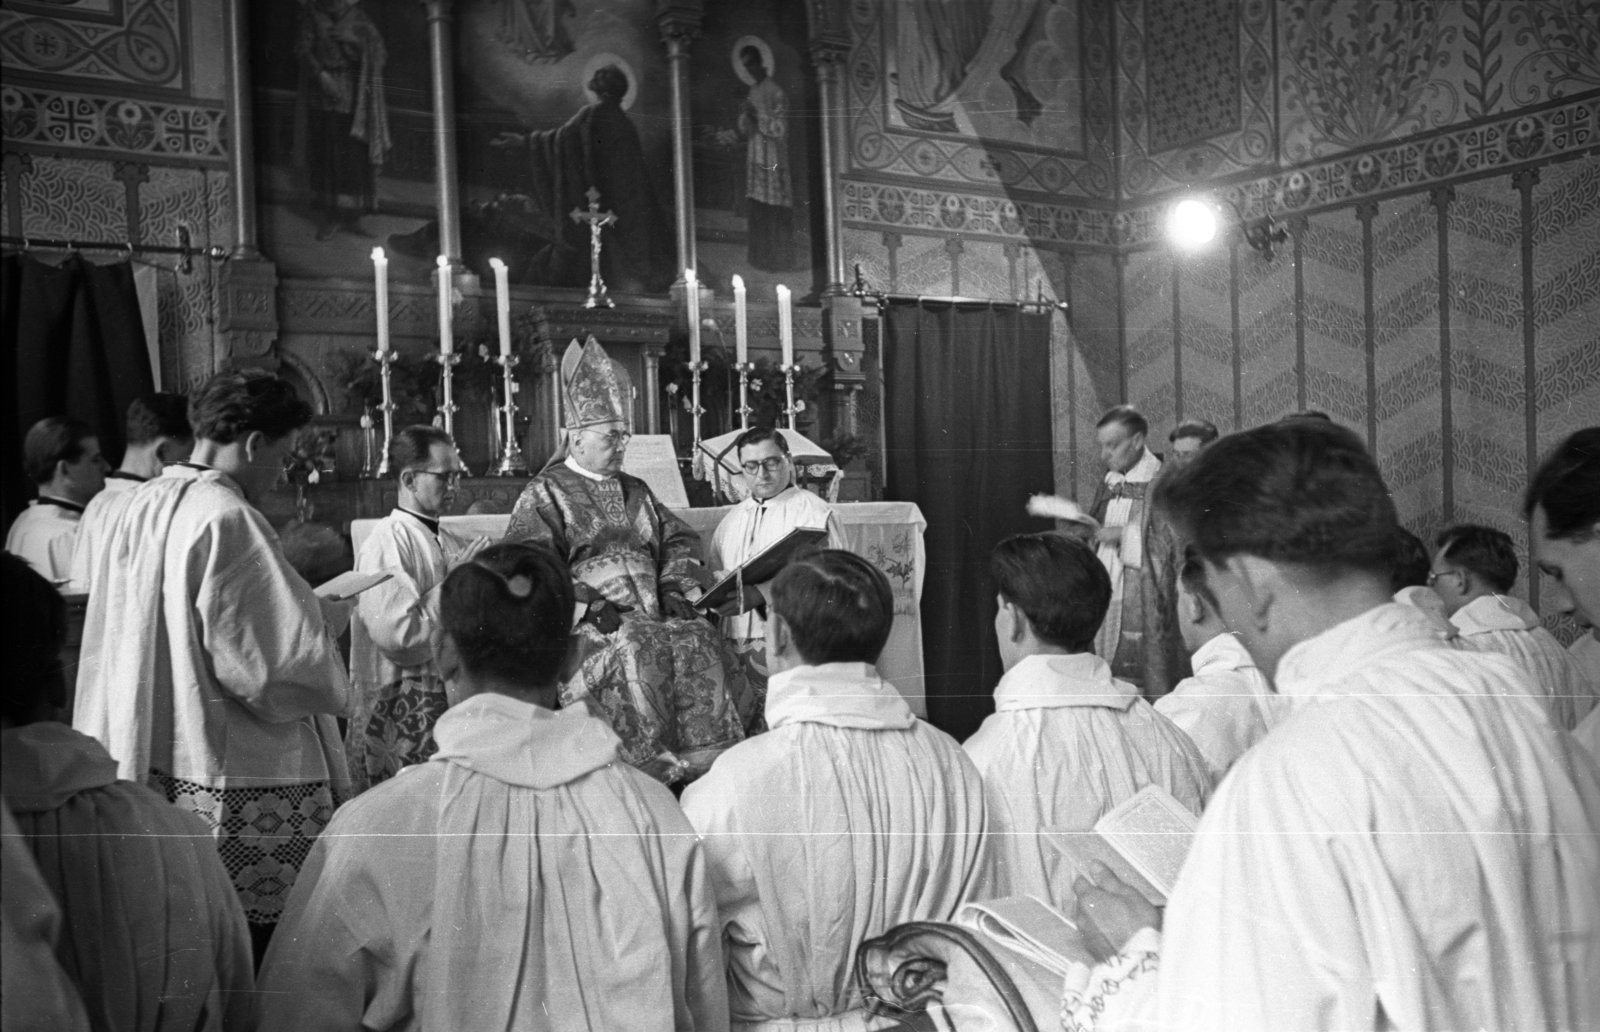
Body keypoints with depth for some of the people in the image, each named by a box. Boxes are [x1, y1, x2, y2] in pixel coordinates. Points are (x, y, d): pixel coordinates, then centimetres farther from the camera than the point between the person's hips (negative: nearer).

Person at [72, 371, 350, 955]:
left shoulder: (138, 508, 8)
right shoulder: (227, 519, -17)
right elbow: (275, 660, -18)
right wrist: (325, 621, 1)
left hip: (148, 771, 9)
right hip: (241, 784, -9)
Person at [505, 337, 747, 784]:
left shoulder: (636, 492, 25)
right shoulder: (544, 494, 5)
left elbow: (679, 538, 25)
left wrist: (675, 586, 4)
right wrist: (588, 601, -17)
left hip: (651, 614, 5)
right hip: (583, 621, -5)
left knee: (700, 637, -22)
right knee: (636, 646, -33)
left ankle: (708, 750, -22)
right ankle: (651, 760, -33)